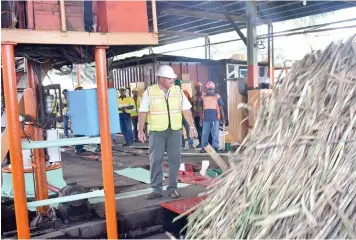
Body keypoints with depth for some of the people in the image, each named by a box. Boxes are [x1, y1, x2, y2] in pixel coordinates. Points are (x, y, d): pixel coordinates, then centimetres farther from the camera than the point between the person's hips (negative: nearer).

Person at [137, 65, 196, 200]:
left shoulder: (178, 90, 4)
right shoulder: (149, 91, -3)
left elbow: (186, 110, 5)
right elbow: (143, 112, -3)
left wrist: (191, 126, 0)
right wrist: (140, 130, -5)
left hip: (175, 130, 2)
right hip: (156, 131, -2)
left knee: (175, 160, 4)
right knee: (155, 160, 3)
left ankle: (172, 188, 16)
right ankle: (156, 189, 14)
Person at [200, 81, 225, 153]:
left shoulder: (217, 96, 5)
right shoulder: (203, 97, 8)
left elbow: (221, 108, 7)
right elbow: (201, 109, 13)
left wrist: (223, 118, 3)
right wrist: (201, 119, 11)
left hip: (215, 119, -1)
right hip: (206, 119, 1)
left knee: (215, 134, 1)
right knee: (204, 134, 3)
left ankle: (215, 146, 8)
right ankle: (204, 147, 10)